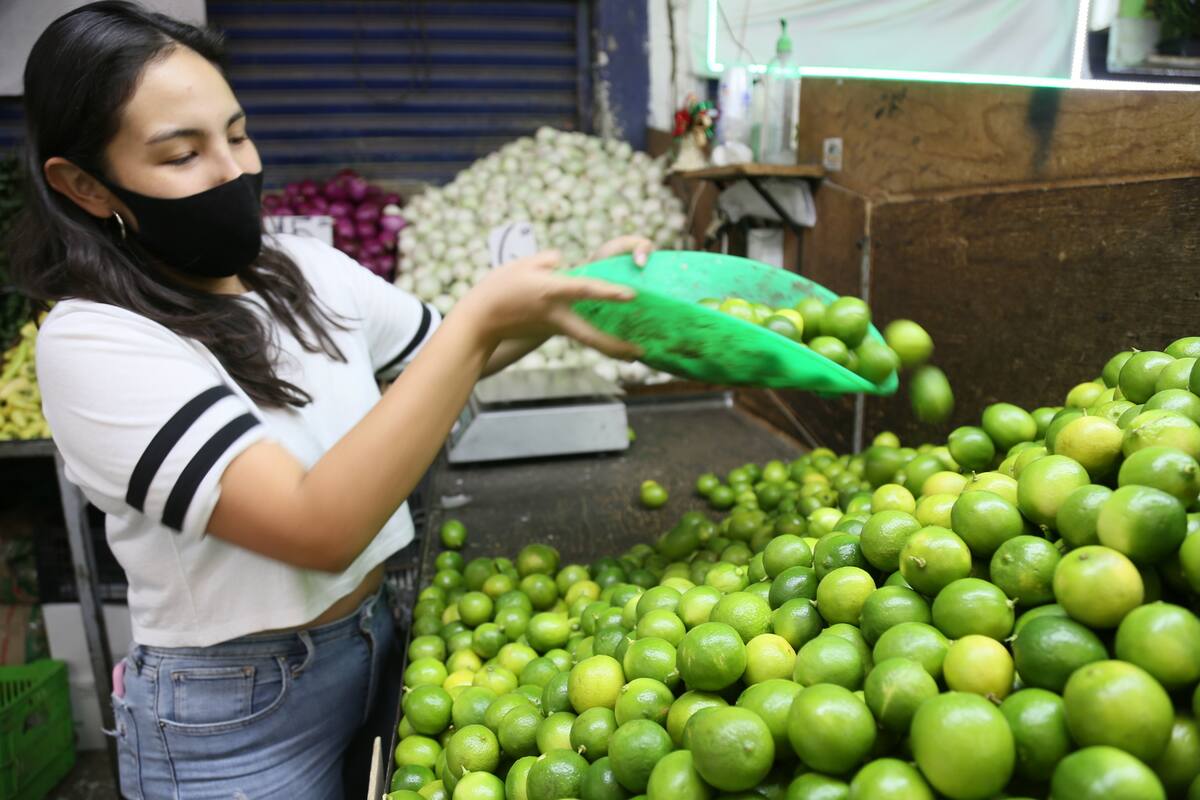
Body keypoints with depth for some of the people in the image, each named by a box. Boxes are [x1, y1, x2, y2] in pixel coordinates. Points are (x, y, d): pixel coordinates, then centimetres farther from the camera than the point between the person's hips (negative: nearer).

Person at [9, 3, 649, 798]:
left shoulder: (307, 269, -2)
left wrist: (562, 292, -7)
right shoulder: (92, 341, -22)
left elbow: (442, 354, 12)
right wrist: (482, 318, -30)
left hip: (375, 639, 6)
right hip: (231, 719, -5)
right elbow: (320, 529, -31)